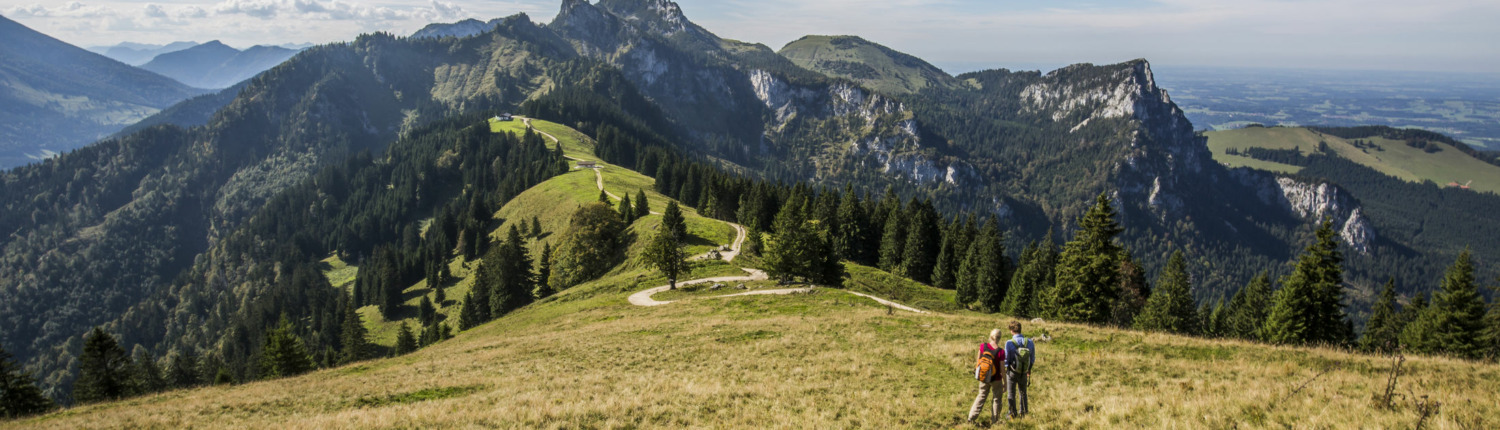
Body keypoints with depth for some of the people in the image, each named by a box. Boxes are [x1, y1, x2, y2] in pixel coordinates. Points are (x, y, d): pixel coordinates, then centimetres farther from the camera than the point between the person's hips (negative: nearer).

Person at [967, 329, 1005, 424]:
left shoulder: (982, 346, -12)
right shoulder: (1001, 351, -21)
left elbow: (978, 360, -1)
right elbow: (1002, 369, -15)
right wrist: (1005, 382, -3)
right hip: (996, 379, -3)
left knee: (981, 396, 20)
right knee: (996, 399, 15)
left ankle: (971, 418, 18)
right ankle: (995, 420, 22)